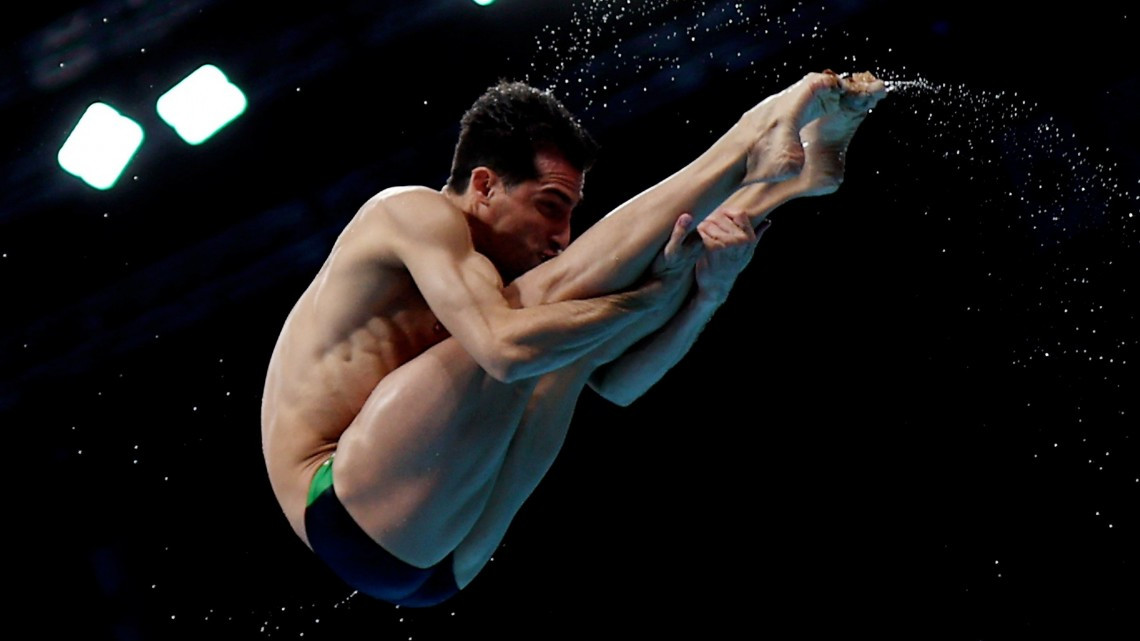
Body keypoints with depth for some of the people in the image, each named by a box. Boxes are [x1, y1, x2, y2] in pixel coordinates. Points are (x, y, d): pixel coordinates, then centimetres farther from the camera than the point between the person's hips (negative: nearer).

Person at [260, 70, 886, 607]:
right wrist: (651, 297, -16)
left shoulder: (489, 278, 17)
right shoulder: (413, 211, -8)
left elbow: (616, 382, 10)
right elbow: (505, 347, -26)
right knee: (540, 303, -19)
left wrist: (704, 293, -5)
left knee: (572, 321, 0)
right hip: (349, 513, -8)